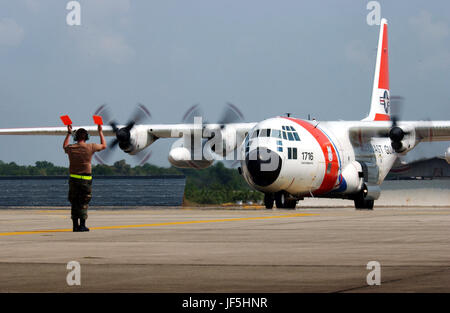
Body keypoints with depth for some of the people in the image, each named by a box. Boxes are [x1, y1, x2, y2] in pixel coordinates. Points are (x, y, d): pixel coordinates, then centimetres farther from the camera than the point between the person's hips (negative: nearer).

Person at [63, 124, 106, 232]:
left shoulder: (71, 148, -1)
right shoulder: (90, 147, -8)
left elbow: (65, 146, 27)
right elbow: (104, 146, 11)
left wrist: (69, 133, 33)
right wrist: (100, 132, 22)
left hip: (73, 179, 2)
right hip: (85, 179, -2)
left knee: (74, 203, 9)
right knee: (83, 203, 2)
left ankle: (75, 225, 8)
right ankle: (82, 225, -3)